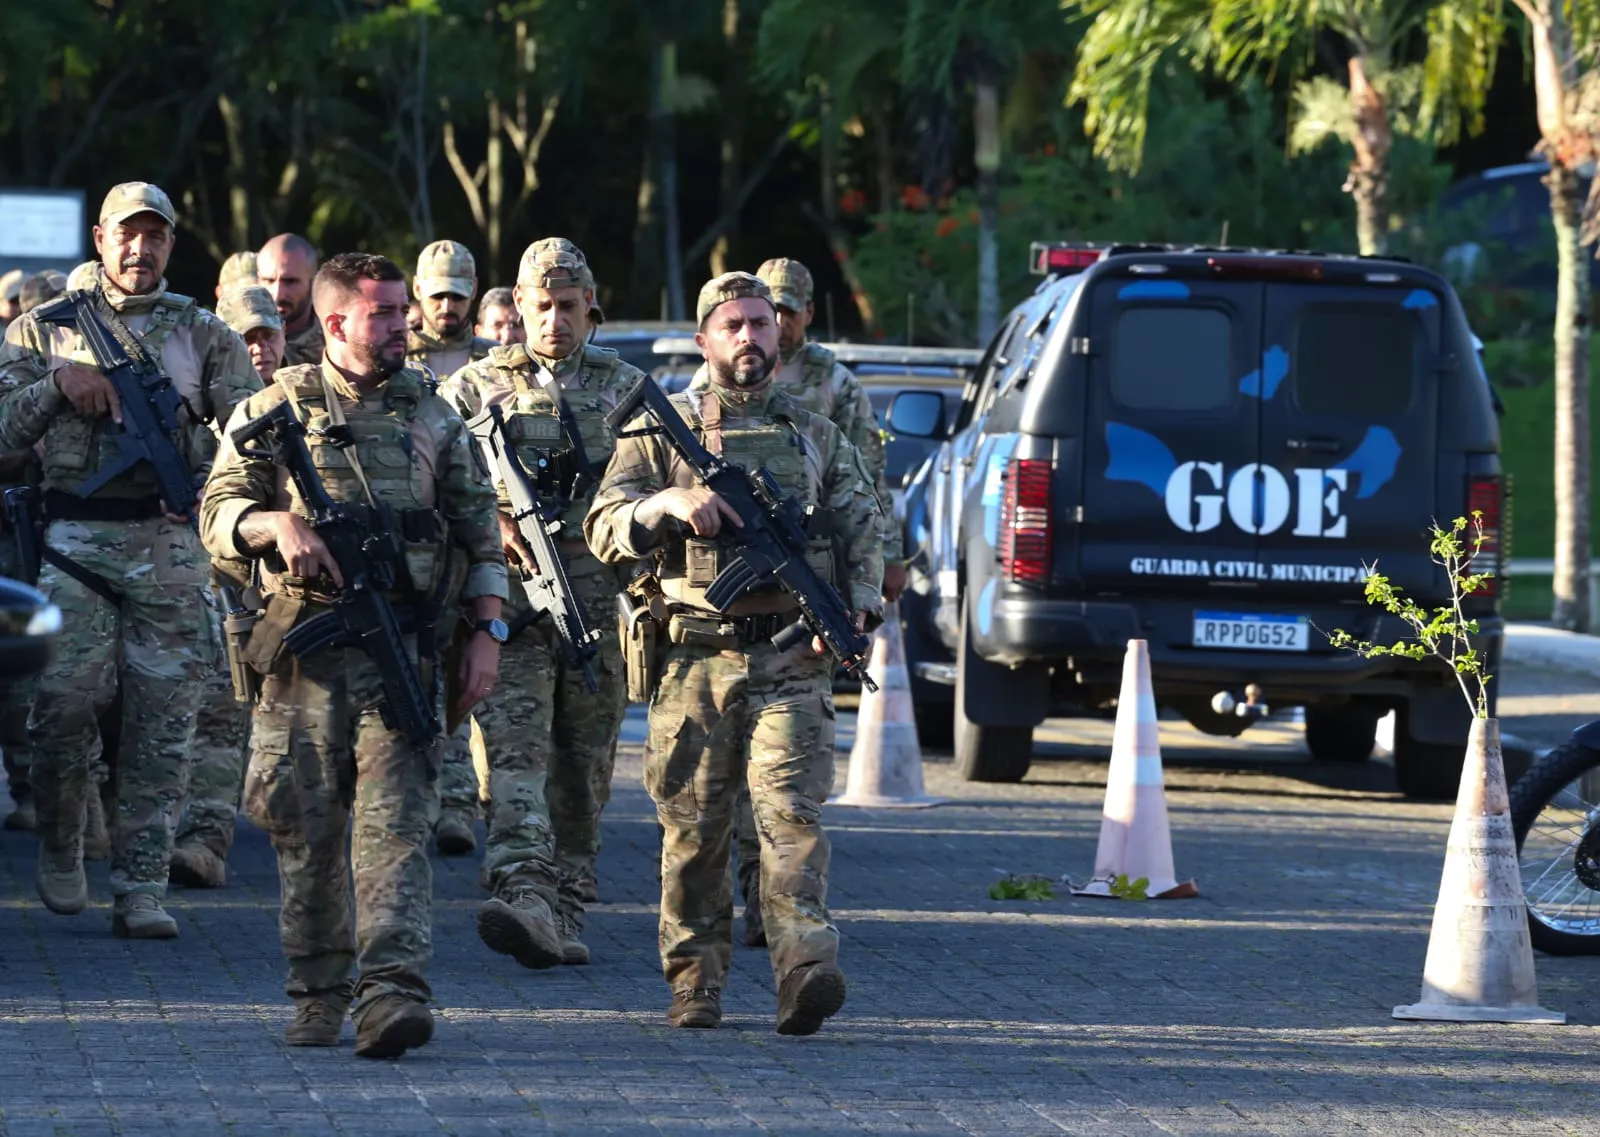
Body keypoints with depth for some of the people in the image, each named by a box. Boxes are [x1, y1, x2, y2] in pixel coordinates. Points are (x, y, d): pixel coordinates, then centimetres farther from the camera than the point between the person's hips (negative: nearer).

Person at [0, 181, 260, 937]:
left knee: (164, 723, -4)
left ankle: (141, 888, -1)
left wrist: (200, 481, -11)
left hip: (172, 543, 1)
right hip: (75, 541, -1)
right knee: (64, 704, -8)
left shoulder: (204, 335, 12)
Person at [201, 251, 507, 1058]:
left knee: (396, 819, -12)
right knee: (307, 827, 3)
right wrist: (278, 523, -17)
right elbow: (218, 512, 3)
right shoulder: (275, 408, 8)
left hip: (403, 647, 0)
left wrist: (487, 631, 3)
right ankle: (319, 995, 15)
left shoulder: (434, 419, 14)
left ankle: (392, 993, -23)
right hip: (304, 644, 0)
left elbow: (481, 534, 15)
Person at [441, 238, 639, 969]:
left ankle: (566, 908, 16)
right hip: (509, 598, -2)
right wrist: (489, 524, -12)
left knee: (584, 765, 6)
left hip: (599, 602, 2)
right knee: (514, 747, -18)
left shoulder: (627, 390, 14)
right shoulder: (474, 388, 10)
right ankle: (525, 898, -32)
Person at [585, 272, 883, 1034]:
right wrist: (669, 502, -19)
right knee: (694, 827, 2)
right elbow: (604, 529, 1)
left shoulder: (818, 437, 16)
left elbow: (864, 535, 15)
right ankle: (695, 982, 12)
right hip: (695, 657, 0)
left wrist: (855, 609, -4)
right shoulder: (664, 433, 9)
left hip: (791, 662, 0)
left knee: (791, 811, -14)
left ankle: (806, 971, -25)